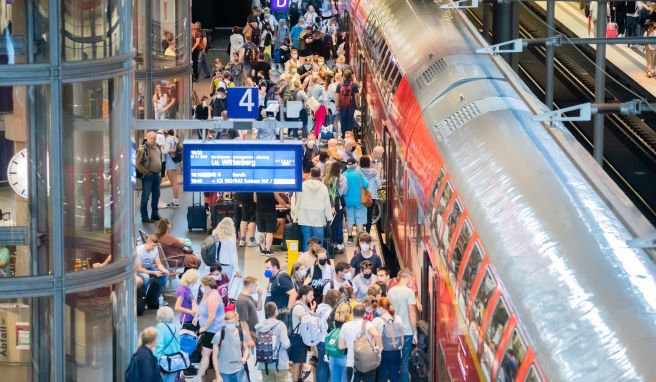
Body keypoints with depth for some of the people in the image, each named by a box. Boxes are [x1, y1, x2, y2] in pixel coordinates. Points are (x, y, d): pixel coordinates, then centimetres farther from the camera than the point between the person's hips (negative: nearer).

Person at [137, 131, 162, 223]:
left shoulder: (157, 148, 12)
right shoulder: (143, 149, -12)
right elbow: (138, 163, -13)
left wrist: (160, 174, 19)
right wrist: (145, 172, -15)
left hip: (156, 175, 8)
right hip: (148, 176, -8)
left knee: (156, 195, 14)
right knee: (146, 196, -5)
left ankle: (154, 214, 25)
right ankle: (144, 217, -1)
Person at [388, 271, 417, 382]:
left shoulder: (391, 291, 2)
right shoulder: (409, 292, -12)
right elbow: (412, 313, -14)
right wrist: (415, 332, -7)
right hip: (407, 331, -5)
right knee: (404, 361, 1)